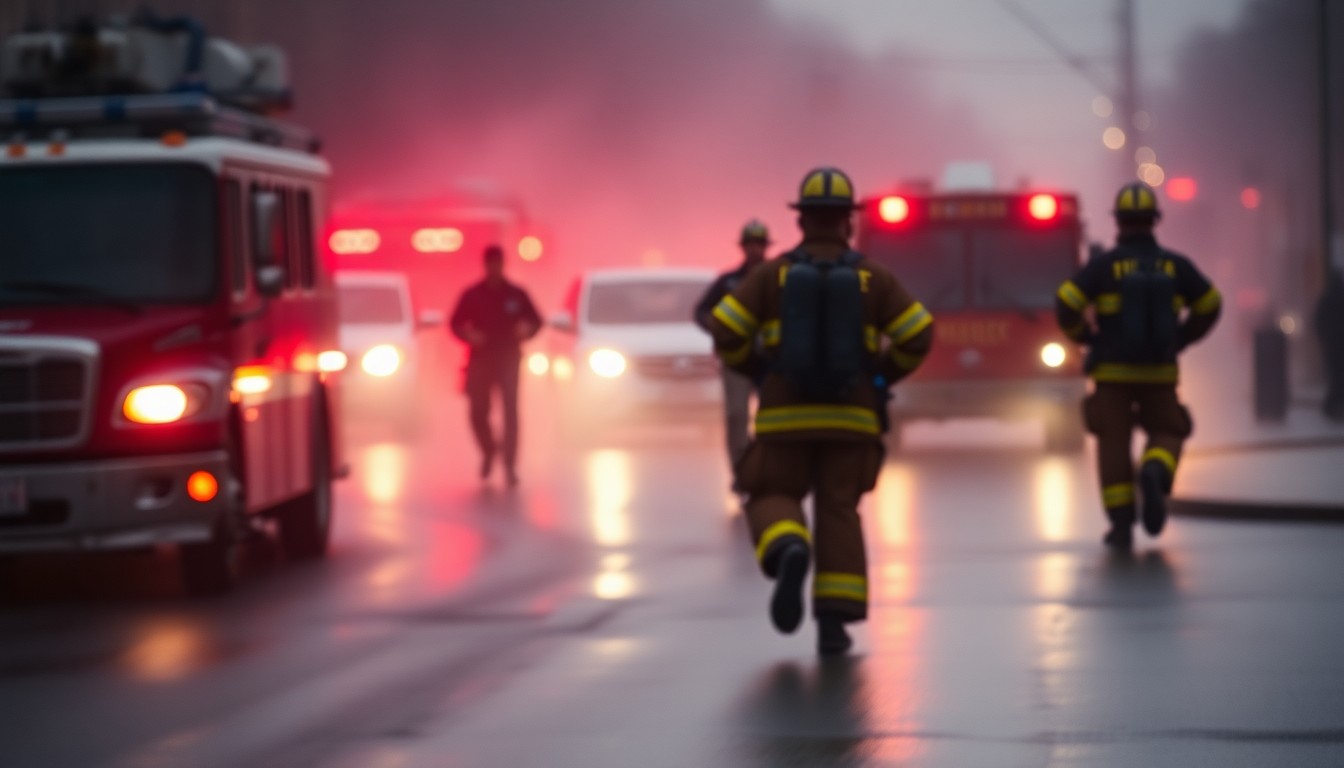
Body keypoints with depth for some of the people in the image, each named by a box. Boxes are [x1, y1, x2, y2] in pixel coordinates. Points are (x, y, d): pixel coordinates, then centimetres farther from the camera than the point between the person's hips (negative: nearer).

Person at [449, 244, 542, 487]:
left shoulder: (516, 294, 3)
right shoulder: (471, 295, 4)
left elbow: (536, 321, 8)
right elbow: (455, 324, 7)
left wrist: (527, 328, -15)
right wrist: (468, 334, -14)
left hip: (508, 359, -1)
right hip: (480, 360, 1)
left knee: (510, 411, -13)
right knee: (478, 412, -2)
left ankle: (510, 466, -14)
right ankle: (489, 450, 29)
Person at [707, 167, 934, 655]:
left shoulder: (773, 274, -1)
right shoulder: (872, 277, 1)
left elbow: (725, 331, -6)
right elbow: (918, 335, -3)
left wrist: (758, 372, 13)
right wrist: (883, 375, 15)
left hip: (786, 414, -1)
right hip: (850, 416, 1)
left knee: (773, 504, 10)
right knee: (838, 513, 8)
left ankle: (789, 554, -25)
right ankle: (833, 622, -3)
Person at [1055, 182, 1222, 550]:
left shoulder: (1104, 265, -7)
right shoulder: (1174, 265, -1)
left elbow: (1066, 304, -13)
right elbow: (1209, 306, 5)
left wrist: (1086, 337, 6)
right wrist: (1178, 341, 18)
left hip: (1113, 370, -1)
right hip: (1159, 370, 1)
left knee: (1114, 443, 7)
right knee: (1166, 436, 13)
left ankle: (1122, 526, 2)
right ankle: (1155, 473, -22)